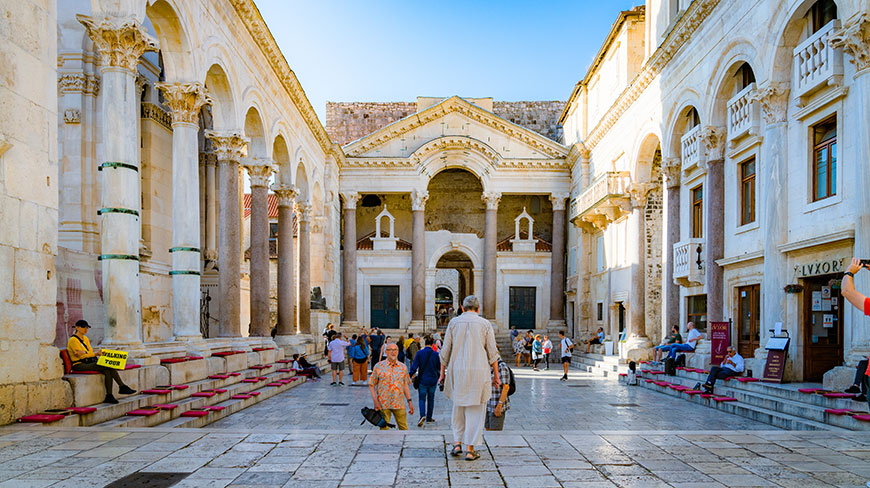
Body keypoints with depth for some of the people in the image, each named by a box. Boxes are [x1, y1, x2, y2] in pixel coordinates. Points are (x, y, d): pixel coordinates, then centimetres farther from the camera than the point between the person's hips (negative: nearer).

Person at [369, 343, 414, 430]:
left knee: (404, 429, 2)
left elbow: (406, 386, 14)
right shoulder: (379, 366, 0)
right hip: (383, 404, -2)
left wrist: (409, 401, 7)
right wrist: (375, 401, -8)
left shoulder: (403, 367, 9)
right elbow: (371, 384, 2)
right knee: (384, 428, 3)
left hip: (399, 404, 2)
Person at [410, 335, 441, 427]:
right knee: (431, 399, 15)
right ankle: (429, 418, 23)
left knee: (422, 399, 5)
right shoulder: (436, 354, -5)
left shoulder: (419, 353, -9)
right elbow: (439, 368, 5)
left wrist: (410, 376, -1)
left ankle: (422, 415, -19)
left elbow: (414, 366, -10)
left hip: (422, 380, -1)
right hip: (433, 380, 1)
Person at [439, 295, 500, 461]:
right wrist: (496, 375, 9)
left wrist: (442, 373, 13)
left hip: (457, 371, 2)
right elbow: (492, 353, 2)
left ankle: (457, 443, 15)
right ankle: (470, 450, 6)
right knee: (475, 410, 5)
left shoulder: (453, 323, 5)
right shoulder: (485, 324, 3)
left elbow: (445, 351, 5)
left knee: (458, 408, 18)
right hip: (479, 371, -2)